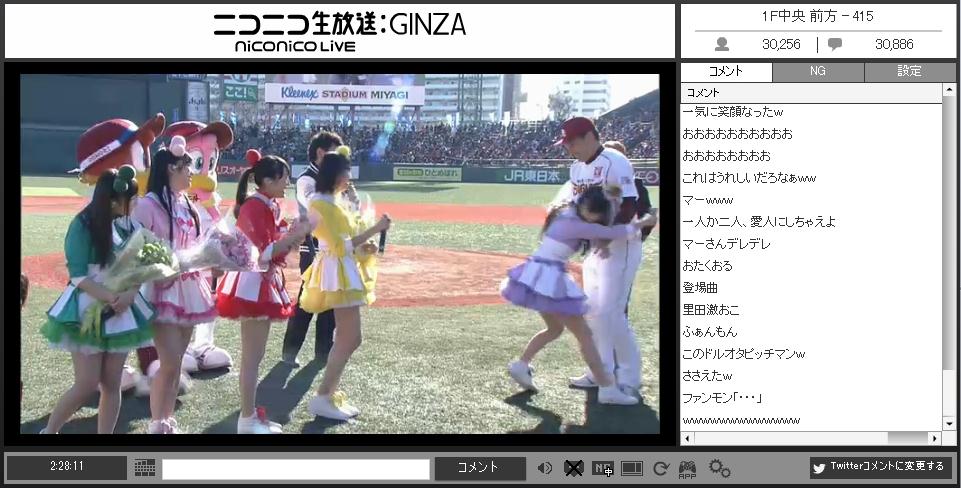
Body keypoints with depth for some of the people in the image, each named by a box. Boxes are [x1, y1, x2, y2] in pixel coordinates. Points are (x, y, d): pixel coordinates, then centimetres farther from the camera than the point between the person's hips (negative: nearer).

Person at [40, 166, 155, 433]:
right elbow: (78, 275, -16)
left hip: (122, 311, 5)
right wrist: (111, 299, -24)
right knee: (87, 384, -5)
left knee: (112, 384, 6)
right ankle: (49, 431, 15)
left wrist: (130, 294, -16)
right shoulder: (83, 225, -13)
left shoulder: (129, 225, 3)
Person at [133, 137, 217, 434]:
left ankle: (168, 421, 19)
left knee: (177, 363, 10)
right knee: (170, 364, -10)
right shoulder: (149, 204, -10)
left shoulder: (186, 204, 12)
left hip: (188, 289, 7)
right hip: (163, 290, -7)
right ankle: (157, 425, 2)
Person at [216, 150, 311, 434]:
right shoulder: (254, 207, -17)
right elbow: (264, 253, -21)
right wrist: (294, 235, -18)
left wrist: (293, 238, 1)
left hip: (264, 283, 10)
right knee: (252, 357, -4)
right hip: (253, 284, -10)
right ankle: (248, 421, 2)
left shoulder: (270, 207, 12)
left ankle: (251, 414, 22)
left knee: (255, 356, 15)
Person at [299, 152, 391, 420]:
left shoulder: (333, 202, 12)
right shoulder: (322, 204, -18)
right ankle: (322, 399, -6)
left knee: (345, 338, 15)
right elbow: (339, 247, -22)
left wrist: (362, 246, 5)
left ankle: (329, 394, 19)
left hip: (343, 272, 11)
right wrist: (374, 229, -20)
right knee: (351, 339, -9)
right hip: (337, 273, -11)